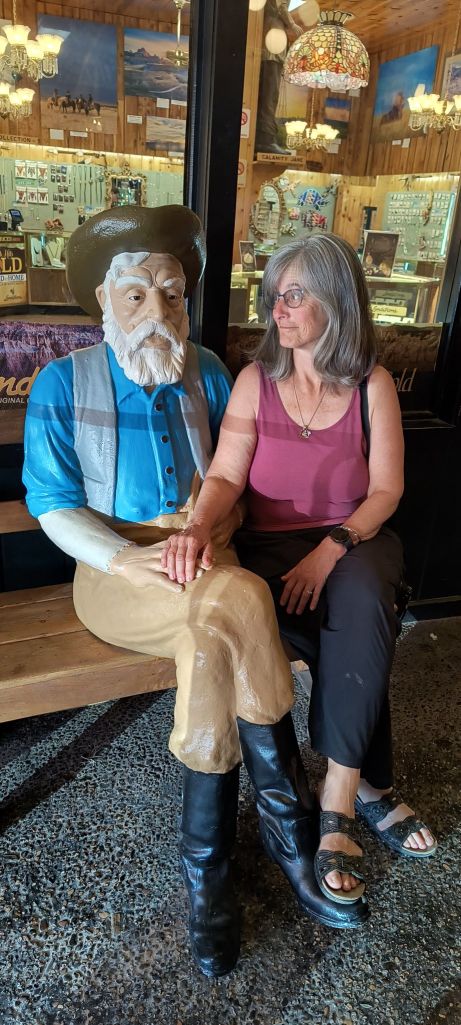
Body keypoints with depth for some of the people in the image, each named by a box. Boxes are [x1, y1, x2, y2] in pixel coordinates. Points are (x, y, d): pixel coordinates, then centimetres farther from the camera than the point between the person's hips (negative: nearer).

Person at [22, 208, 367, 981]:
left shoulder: (207, 374, 11)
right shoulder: (62, 386, 1)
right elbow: (53, 506, -3)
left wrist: (218, 519, -10)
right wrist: (126, 558, -19)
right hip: (116, 570, -3)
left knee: (215, 634, -31)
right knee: (241, 601, -32)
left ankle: (208, 861, -14)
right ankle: (290, 829, -16)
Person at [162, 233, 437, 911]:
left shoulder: (373, 384, 2)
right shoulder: (256, 380, 3)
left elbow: (386, 490, -2)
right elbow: (226, 475, -8)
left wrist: (332, 548, -19)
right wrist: (199, 526, -30)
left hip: (354, 541, 1)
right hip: (270, 544, 0)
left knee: (360, 596, -34)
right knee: (361, 644, -28)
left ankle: (336, 801, -18)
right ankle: (369, 785, -2)